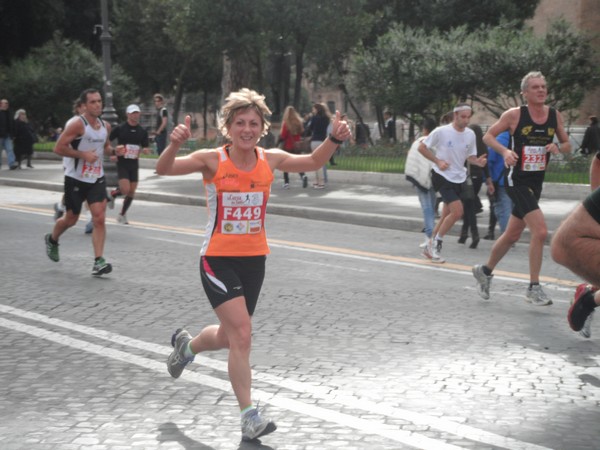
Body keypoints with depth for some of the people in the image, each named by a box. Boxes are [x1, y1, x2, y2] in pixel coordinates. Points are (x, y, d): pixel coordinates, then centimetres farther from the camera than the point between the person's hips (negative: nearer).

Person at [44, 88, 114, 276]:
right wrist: (83, 154, -24)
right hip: (76, 179, -4)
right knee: (71, 219, 10)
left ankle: (98, 262, -12)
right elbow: (58, 148, -18)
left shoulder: (106, 126, 4)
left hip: (97, 178, 4)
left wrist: (112, 150, -1)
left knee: (99, 218, -11)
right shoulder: (77, 124, -16)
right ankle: (52, 240, 42)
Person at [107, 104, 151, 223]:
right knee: (125, 189, -18)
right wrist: (112, 153, -13)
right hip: (122, 164, -4)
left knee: (131, 192, 5)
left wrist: (145, 150, -12)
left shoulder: (142, 131, 5)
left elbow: (146, 148, 10)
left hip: (134, 164, 4)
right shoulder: (119, 128, -7)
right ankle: (112, 194, 15)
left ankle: (122, 215, 21)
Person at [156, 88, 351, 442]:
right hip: (219, 259, -5)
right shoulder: (212, 160, -13)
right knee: (242, 333, -17)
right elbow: (164, 170, -23)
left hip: (254, 259, 5)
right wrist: (175, 144, -42)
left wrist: (335, 139, -6)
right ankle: (249, 416, -7)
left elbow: (313, 163, 11)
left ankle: (187, 346, 51)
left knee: (231, 336, 17)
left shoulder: (270, 160, -2)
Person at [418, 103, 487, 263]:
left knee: (446, 215, 10)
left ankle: (430, 248, 23)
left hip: (459, 179, 6)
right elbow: (422, 147, -5)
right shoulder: (441, 132, -13)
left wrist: (477, 161, -9)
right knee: (457, 211, -17)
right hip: (443, 177, -6)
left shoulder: (470, 134, 2)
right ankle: (436, 243, 1)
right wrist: (438, 161, -14)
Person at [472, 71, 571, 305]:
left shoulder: (555, 115, 3)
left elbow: (567, 145, 13)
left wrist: (557, 147, -10)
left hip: (536, 182, 6)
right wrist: (505, 151, -19)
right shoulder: (514, 114, -10)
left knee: (512, 235, 17)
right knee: (540, 231, -18)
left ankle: (485, 271, 39)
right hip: (517, 180, -6)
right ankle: (534, 288, -7)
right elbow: (488, 136, -2)